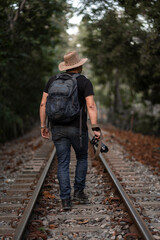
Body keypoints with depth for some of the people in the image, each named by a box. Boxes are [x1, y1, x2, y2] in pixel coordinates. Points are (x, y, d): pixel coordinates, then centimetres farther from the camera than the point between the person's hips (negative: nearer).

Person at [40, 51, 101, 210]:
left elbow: (43, 104, 3)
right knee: (82, 158, 20)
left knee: (63, 164, 6)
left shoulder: (53, 80, 6)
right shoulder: (84, 82, -4)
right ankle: (79, 191, 18)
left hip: (58, 128, 3)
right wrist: (95, 128, -19)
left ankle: (65, 200, 2)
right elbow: (91, 106, -16)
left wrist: (43, 126, 9)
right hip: (78, 128, -2)